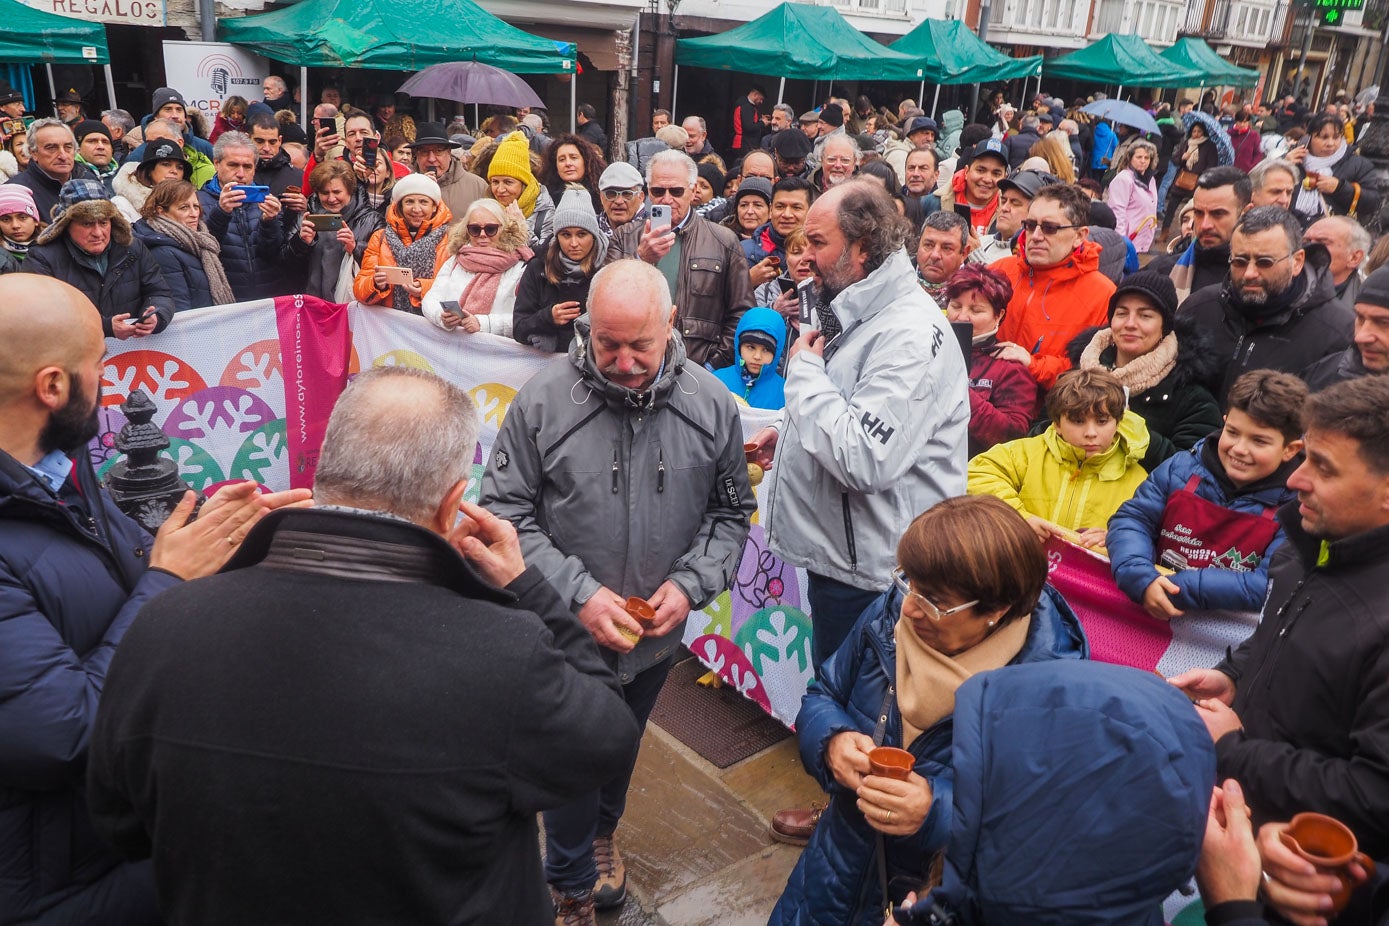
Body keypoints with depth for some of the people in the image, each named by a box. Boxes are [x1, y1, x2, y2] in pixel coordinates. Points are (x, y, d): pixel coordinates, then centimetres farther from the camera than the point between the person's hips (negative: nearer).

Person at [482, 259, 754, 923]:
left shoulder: (711, 404, -11)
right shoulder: (543, 399, -19)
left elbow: (730, 512, 0)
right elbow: (505, 513, -14)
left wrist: (690, 584, -15)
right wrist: (578, 593, -23)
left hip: (657, 636, 3)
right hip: (566, 631, -3)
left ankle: (602, 832, 60)